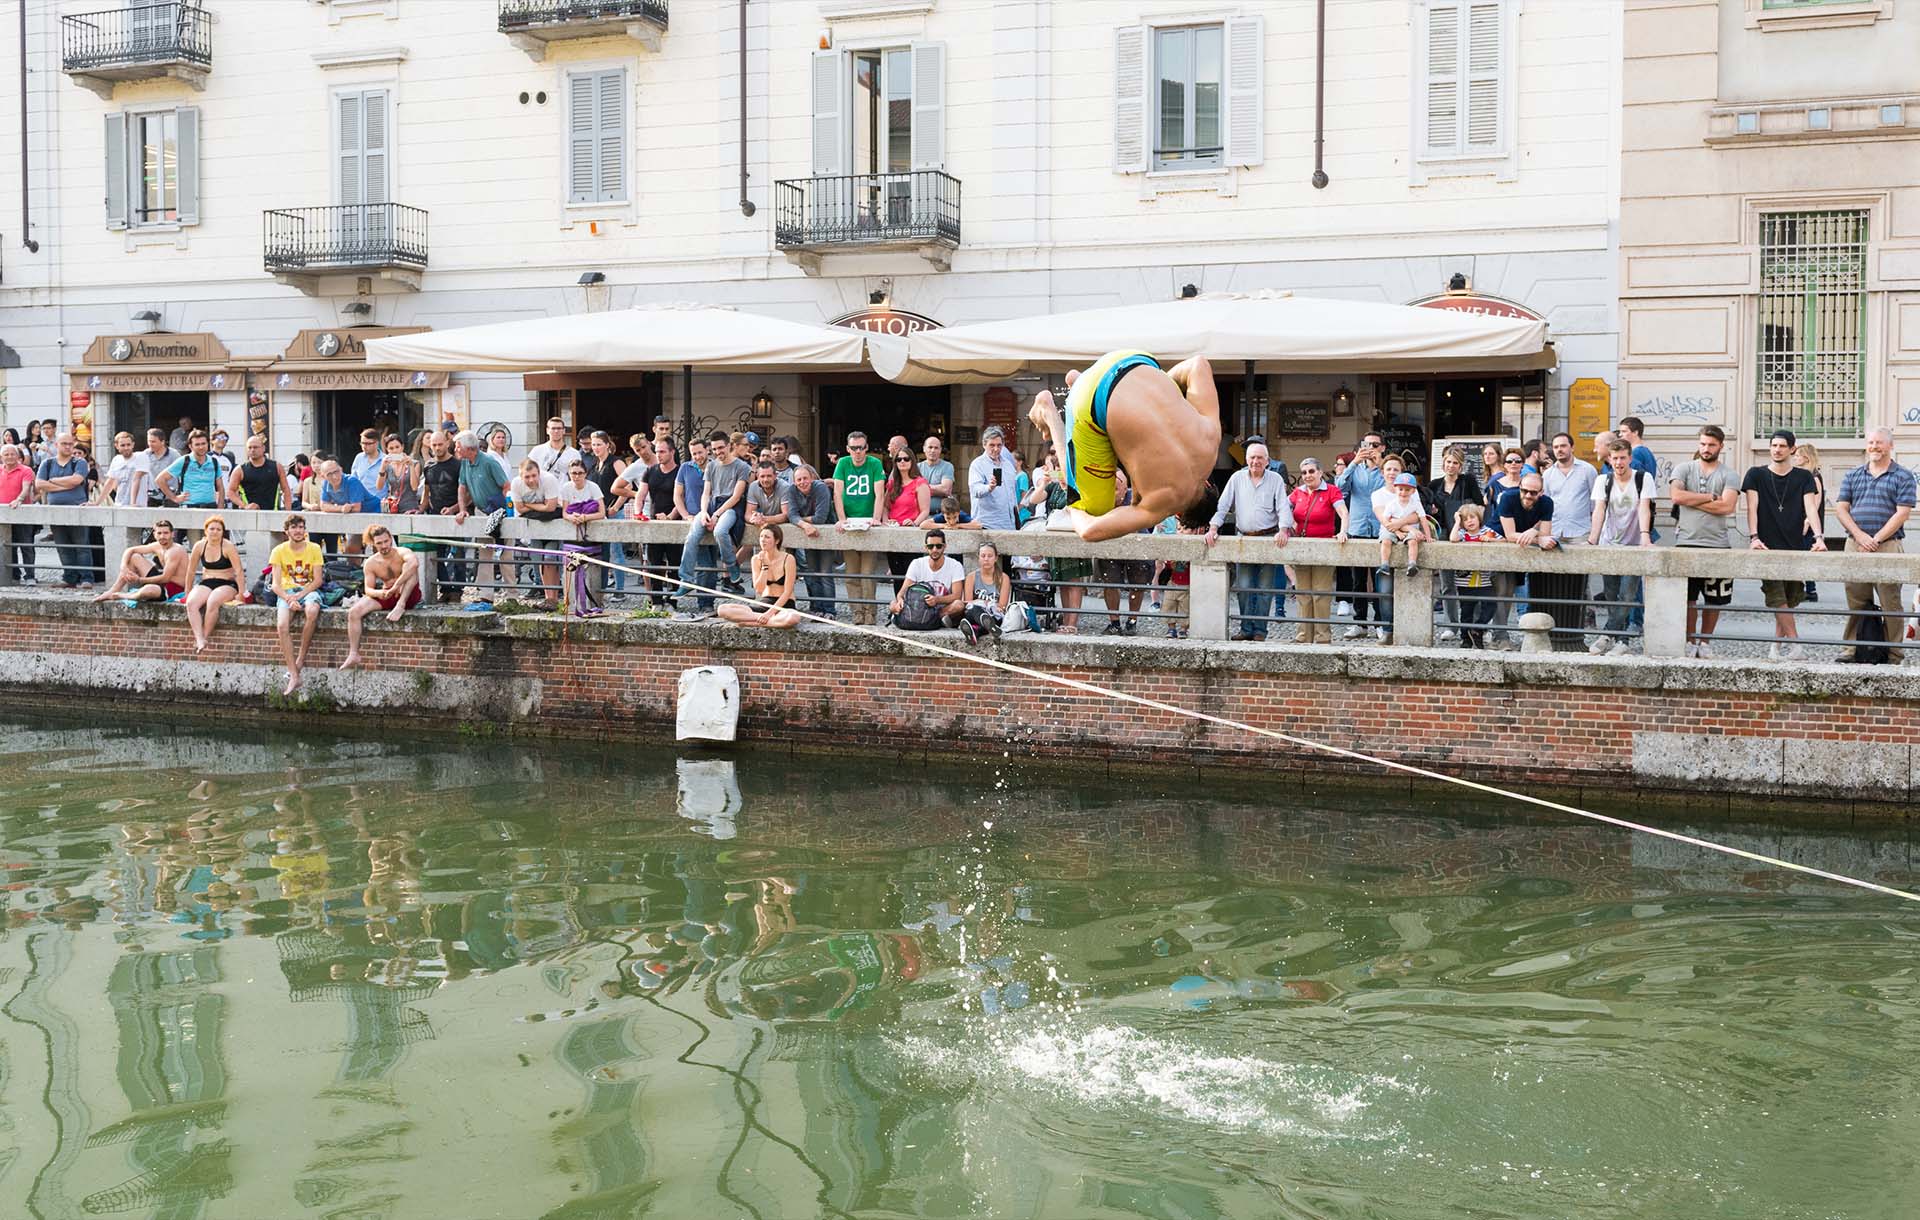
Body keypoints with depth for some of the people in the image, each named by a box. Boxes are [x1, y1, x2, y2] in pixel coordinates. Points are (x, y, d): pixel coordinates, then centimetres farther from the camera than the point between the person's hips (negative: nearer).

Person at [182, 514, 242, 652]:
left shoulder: (228, 546, -9)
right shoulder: (199, 546, 3)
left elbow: (239, 571, -10)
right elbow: (191, 571, 13)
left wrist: (241, 593, -15)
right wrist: (187, 592, 18)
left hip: (227, 584, -4)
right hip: (206, 583, 4)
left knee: (213, 602, -36)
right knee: (191, 603, -27)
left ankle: (206, 636, -24)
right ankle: (199, 640, -37)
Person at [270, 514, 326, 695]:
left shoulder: (314, 549, 2)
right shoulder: (279, 551, 1)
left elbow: (318, 580, -2)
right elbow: (276, 585, -4)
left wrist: (300, 595, -17)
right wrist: (289, 599, -22)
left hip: (309, 590, -1)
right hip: (287, 592, 1)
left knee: (312, 611, -38)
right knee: (281, 625, -28)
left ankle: (301, 659, -23)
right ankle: (294, 677, -29)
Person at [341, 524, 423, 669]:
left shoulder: (401, 553, -13)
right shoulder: (371, 563, 0)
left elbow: (414, 562, -38)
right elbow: (368, 589, -3)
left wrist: (396, 586, -42)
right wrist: (379, 593, -28)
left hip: (408, 597, -4)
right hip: (386, 597, 4)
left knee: (409, 567, -29)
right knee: (354, 612, -18)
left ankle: (400, 606, -34)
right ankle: (353, 656, -19)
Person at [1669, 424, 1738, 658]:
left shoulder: (1727, 476, 5)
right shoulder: (1684, 469, 8)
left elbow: (1726, 506, -11)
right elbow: (1676, 496, -9)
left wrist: (1692, 500, -7)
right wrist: (1710, 497, -6)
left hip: (1718, 544, 0)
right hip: (1687, 542, 0)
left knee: (1714, 599, 7)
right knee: (1687, 597, 1)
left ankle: (1705, 641, 20)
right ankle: (1690, 641, 12)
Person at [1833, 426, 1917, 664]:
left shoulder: (1903, 476, 4)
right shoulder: (1853, 475, 14)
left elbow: (1902, 513, -5)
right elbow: (1841, 508, 8)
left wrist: (1875, 540, -11)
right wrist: (1859, 536, -8)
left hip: (1888, 546, -3)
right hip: (1854, 546, 3)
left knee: (1890, 602, -4)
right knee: (1856, 601, 4)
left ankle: (1893, 653, 1)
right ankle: (1853, 650, 9)